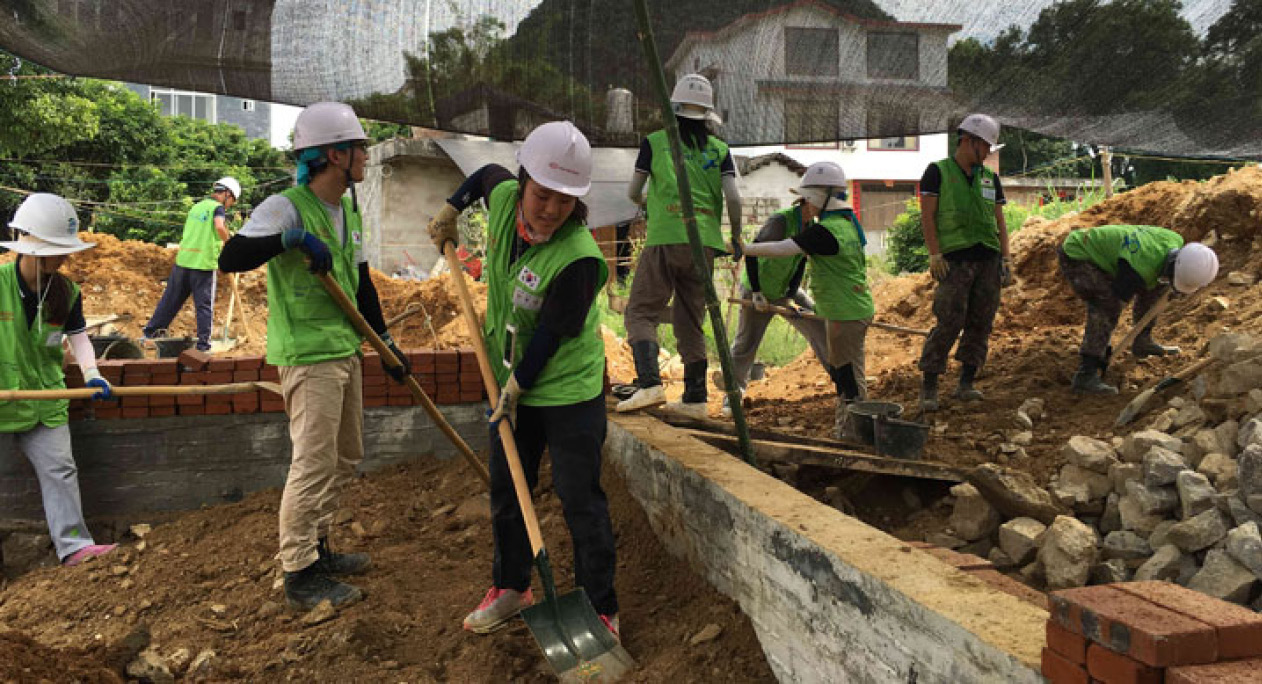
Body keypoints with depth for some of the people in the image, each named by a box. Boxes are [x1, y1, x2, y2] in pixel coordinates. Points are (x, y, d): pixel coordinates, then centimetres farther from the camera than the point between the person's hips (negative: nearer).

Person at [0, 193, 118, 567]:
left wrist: (91, 374, -17)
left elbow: (78, 336, 0)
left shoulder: (67, 292, -3)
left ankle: (73, 545, 2)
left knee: (60, 468, 0)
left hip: (44, 398, 3)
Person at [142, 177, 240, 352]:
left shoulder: (196, 207, 18)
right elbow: (220, 226, -26)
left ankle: (150, 331, 22)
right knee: (204, 304, 0)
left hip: (183, 259, 6)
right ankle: (203, 341, 1)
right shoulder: (218, 208, -5)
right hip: (204, 264, -6)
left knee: (171, 299, 15)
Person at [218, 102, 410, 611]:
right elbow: (230, 259, -24)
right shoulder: (286, 207, -14)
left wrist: (386, 344, 18)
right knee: (314, 463, -6)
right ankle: (300, 576, 6)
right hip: (307, 355, -9)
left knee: (346, 458, 17)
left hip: (346, 350, 9)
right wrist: (290, 237, -33)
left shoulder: (349, 211, 13)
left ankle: (317, 548, 32)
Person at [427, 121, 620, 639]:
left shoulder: (579, 257, -28)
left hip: (569, 390, -7)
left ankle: (600, 611, 13)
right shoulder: (504, 198, -9)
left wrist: (516, 388, -15)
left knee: (580, 500, -2)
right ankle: (511, 588, 35)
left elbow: (550, 335, -22)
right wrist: (450, 210, 18)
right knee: (505, 491, 17)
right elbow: (488, 173, 17)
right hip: (512, 382, 7)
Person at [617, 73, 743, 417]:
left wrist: (644, 202, 30)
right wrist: (736, 236, 14)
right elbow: (733, 198, -1)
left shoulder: (655, 141, 5)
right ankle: (695, 399, 13)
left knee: (641, 312, 0)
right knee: (690, 320, 12)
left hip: (665, 238, -4)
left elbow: (632, 192, 7)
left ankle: (650, 384, -19)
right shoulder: (719, 149, 10)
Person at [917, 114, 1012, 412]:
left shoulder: (990, 178, 17)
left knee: (981, 323, 3)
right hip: (955, 260, -5)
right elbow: (927, 216, -3)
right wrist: (935, 255, -11)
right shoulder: (938, 172, 3)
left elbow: (999, 221, 17)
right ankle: (929, 387, -4)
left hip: (988, 259, 5)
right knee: (949, 323, -12)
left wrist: (1006, 258, 9)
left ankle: (966, 384, 11)